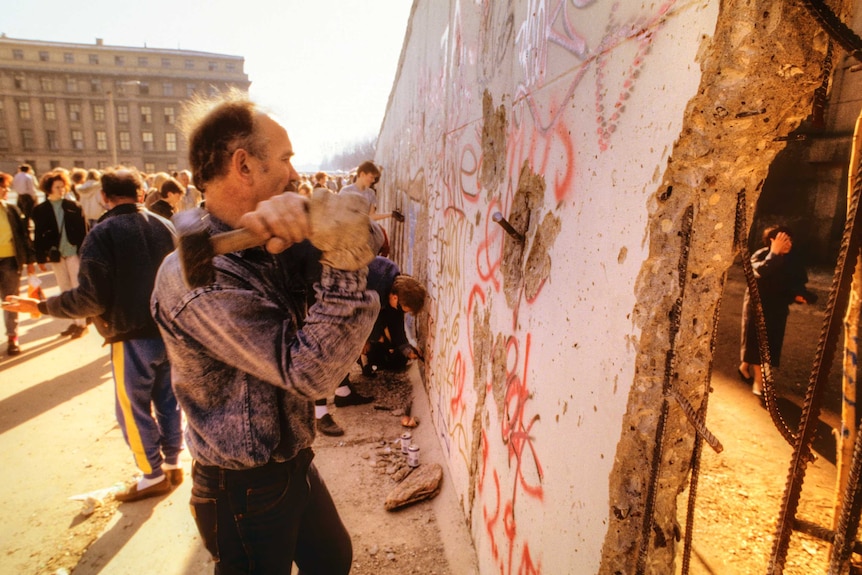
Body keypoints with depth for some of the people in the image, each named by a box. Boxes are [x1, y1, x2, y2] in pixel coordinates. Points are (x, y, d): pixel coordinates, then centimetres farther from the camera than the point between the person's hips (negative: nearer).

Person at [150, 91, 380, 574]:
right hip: (245, 493, -7)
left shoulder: (272, 243, -4)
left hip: (295, 464, 7)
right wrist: (346, 264, -37)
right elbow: (312, 372, -31)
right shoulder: (194, 278, -27)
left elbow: (357, 229, -14)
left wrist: (309, 212, -33)